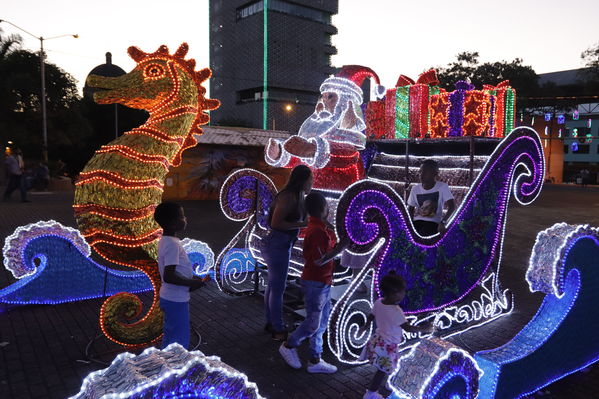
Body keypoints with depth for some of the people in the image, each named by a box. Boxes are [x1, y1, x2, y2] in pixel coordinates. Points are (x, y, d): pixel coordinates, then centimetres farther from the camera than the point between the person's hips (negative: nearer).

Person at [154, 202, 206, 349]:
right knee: (179, 342, 3)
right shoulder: (172, 244, -24)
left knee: (170, 337, 21)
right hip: (176, 300, -9)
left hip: (171, 298, 9)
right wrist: (191, 283, -18)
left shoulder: (165, 241, 6)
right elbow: (168, 277, -28)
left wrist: (190, 279, 9)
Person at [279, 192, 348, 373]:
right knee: (313, 323, 2)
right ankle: (289, 346, 24)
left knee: (322, 322, 15)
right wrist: (339, 249, -22)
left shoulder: (320, 227, 8)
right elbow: (319, 261, -25)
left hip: (323, 282, 10)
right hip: (315, 283, -10)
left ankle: (315, 360, 25)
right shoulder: (318, 231, -23)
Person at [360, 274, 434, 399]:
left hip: (378, 340, 8)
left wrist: (366, 326, 28)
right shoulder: (396, 311, -29)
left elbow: (371, 316, 9)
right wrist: (422, 328, -17)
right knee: (383, 371, 9)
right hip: (388, 345, -8)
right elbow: (407, 328, -29)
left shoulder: (378, 303, -7)